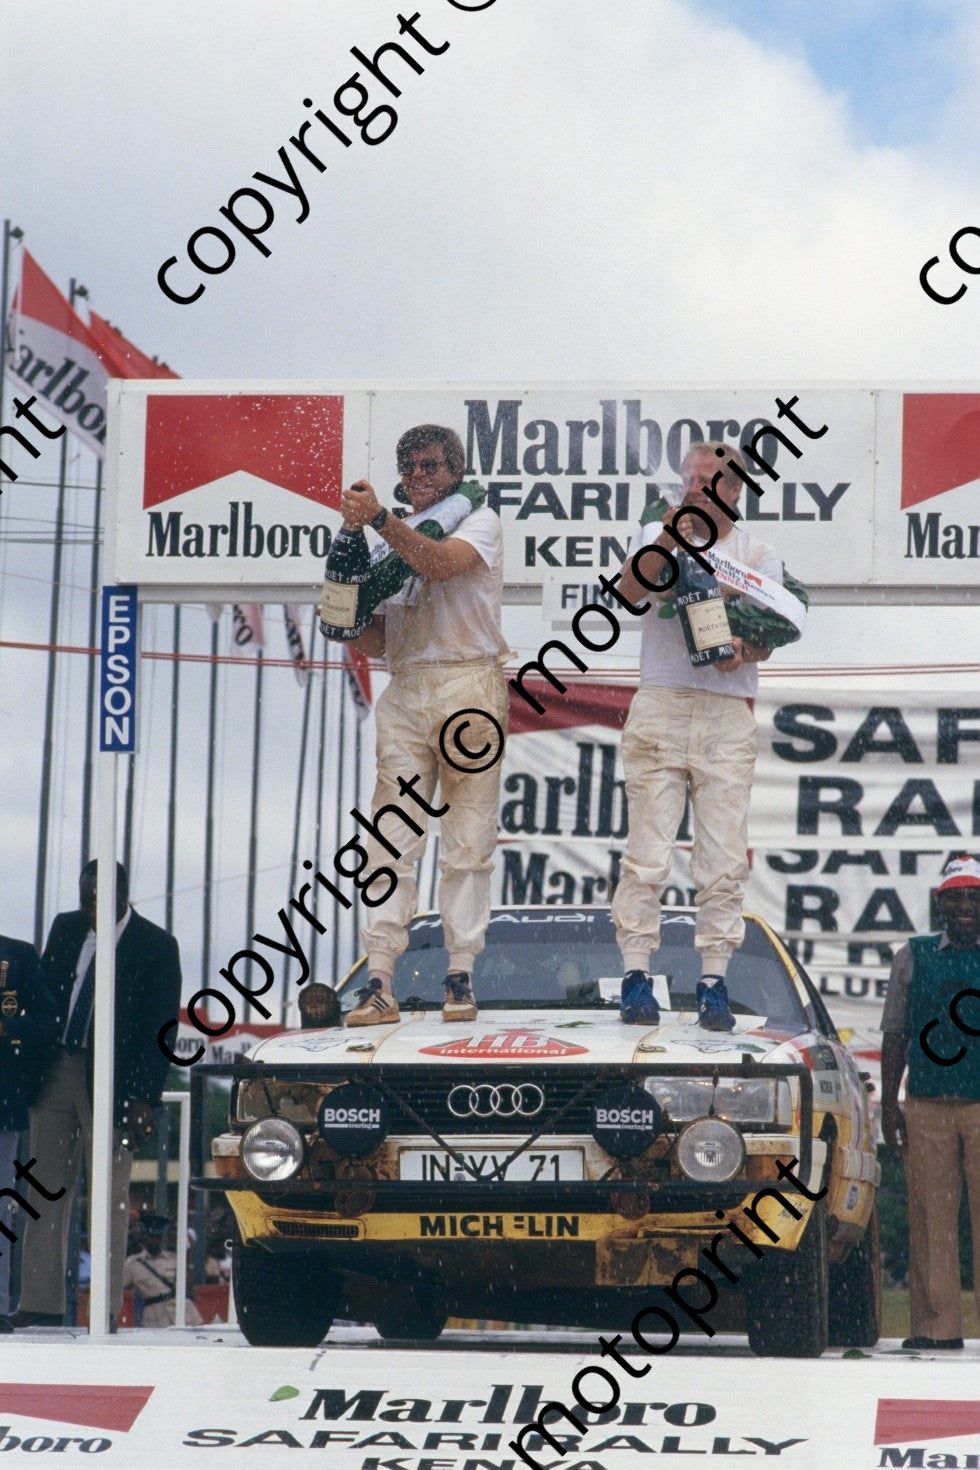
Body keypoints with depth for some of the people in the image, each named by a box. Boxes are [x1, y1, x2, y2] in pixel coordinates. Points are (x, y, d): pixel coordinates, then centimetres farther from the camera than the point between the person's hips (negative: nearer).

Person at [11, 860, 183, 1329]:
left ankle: (107, 1309, -1)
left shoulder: (157, 947, -4)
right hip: (55, 1074, 5)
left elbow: (161, 1027, -6)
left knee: (110, 1195, -4)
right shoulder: (65, 928, 10)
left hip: (112, 1080, -5)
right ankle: (40, 1304, 7)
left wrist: (145, 1099, -12)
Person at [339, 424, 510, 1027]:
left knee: (468, 840, -2)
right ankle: (379, 984, -11)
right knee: (393, 838, -5)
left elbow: (440, 564, -19)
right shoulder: (394, 540, 21)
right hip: (406, 692, 4)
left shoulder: (480, 522, 5)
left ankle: (461, 977, 2)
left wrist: (379, 518, -28)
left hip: (469, 687, -4)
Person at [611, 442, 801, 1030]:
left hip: (729, 714, 1)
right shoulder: (658, 537, 12)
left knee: (723, 858, -2)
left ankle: (714, 984, 1)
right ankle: (637, 978, -3)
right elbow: (627, 593, -7)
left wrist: (742, 650, -18)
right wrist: (666, 545, -22)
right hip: (660, 704, -1)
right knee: (648, 850, -6)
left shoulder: (759, 555, 13)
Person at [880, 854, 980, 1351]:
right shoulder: (913, 957, 12)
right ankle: (936, 1325, 2)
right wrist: (888, 1103, 6)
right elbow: (895, 1036, 13)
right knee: (930, 1218, -1)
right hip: (927, 1107, 1)